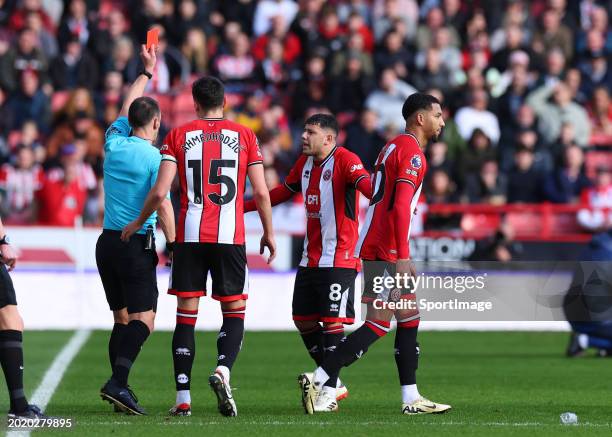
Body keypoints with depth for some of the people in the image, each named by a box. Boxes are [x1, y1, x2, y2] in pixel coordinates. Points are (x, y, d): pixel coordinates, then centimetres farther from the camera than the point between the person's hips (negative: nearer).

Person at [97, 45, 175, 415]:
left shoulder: (114, 144, 6)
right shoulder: (155, 158, -11)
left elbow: (126, 109, 25)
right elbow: (163, 207, -16)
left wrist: (146, 72, 36)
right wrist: (172, 246, -12)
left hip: (107, 242, 6)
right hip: (137, 245, -6)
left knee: (123, 320, 11)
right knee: (143, 320, -8)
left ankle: (120, 387, 3)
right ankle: (118, 382, -26)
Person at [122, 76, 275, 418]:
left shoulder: (178, 136, 4)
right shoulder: (245, 136, 5)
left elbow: (160, 191, -3)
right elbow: (261, 192, 1)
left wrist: (138, 223, 13)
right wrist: (269, 233, 14)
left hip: (190, 236, 1)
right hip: (231, 236, -1)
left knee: (186, 315, 5)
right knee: (235, 311, 9)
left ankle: (183, 398, 2)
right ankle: (223, 370, -18)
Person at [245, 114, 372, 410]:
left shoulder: (345, 160, -13)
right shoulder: (304, 163, 13)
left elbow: (364, 183, -31)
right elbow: (283, 192, 28)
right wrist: (243, 206, 33)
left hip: (339, 259, -9)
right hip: (310, 259, 9)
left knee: (332, 320, -11)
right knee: (303, 318, 9)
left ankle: (329, 390, -8)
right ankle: (334, 384, 20)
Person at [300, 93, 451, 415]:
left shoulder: (394, 146, 20)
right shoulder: (411, 151, -11)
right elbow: (400, 206, -21)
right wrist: (402, 257, -25)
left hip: (377, 249, 10)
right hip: (385, 252, -10)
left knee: (410, 318, 11)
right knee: (378, 325, -11)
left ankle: (411, 398, 10)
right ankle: (319, 382, -12)